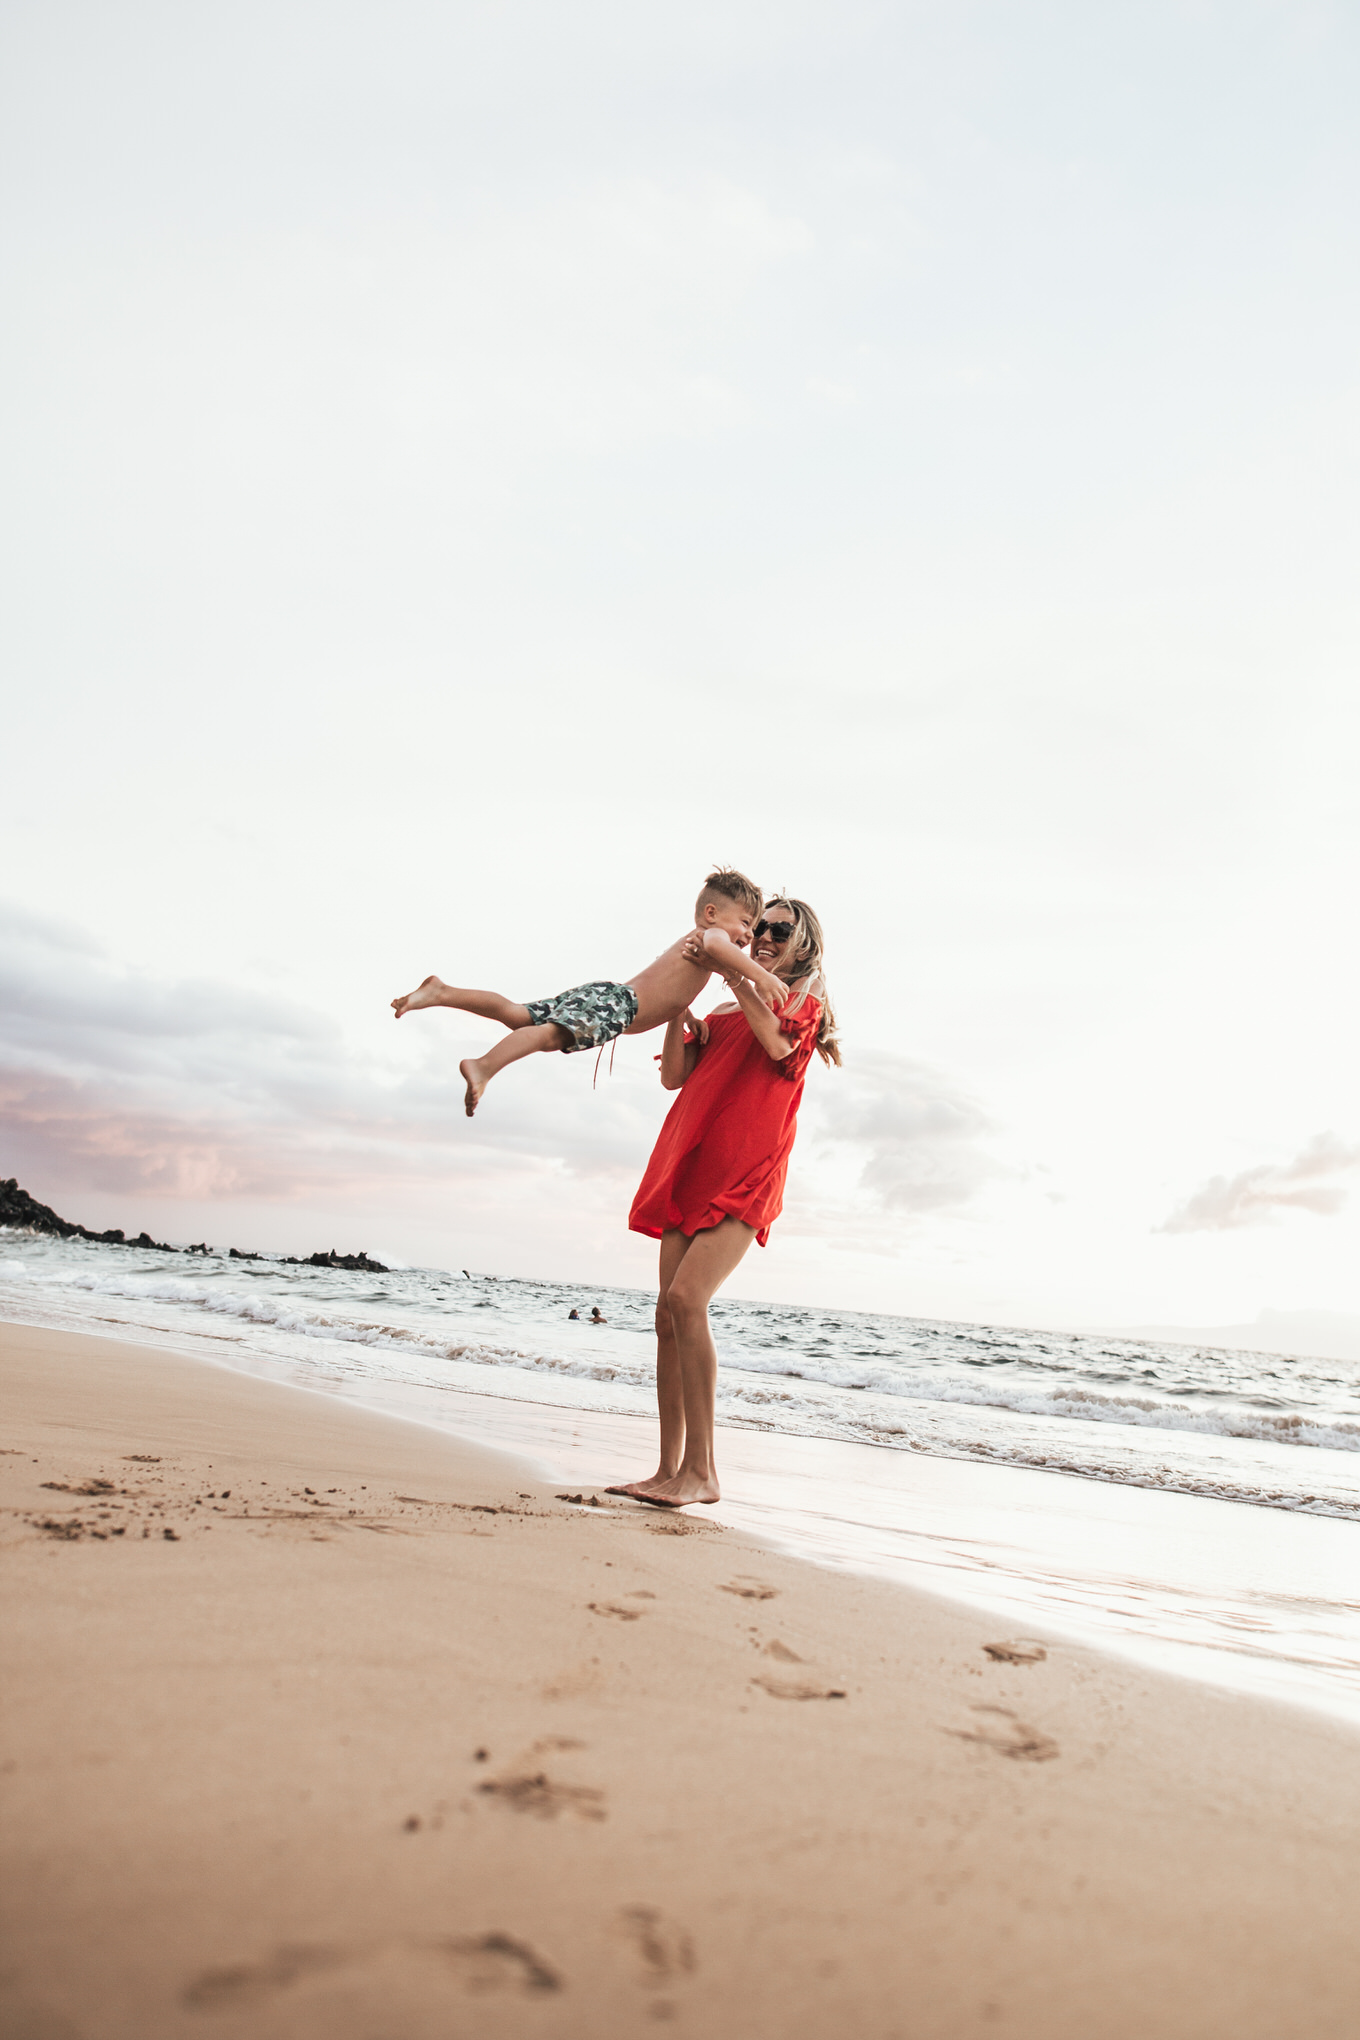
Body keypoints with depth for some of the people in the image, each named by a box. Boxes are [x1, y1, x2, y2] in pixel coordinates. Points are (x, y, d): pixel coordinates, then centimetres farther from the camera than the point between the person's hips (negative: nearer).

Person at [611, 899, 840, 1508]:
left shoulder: (806, 1003, 8)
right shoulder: (724, 1015, 24)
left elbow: (777, 1043, -14)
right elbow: (674, 1075, 14)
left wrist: (736, 976, -6)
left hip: (746, 1173, -7)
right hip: (692, 1172, 7)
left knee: (686, 1299, -23)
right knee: (669, 1315, 2)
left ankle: (701, 1471, -20)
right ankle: (670, 1470, 8)